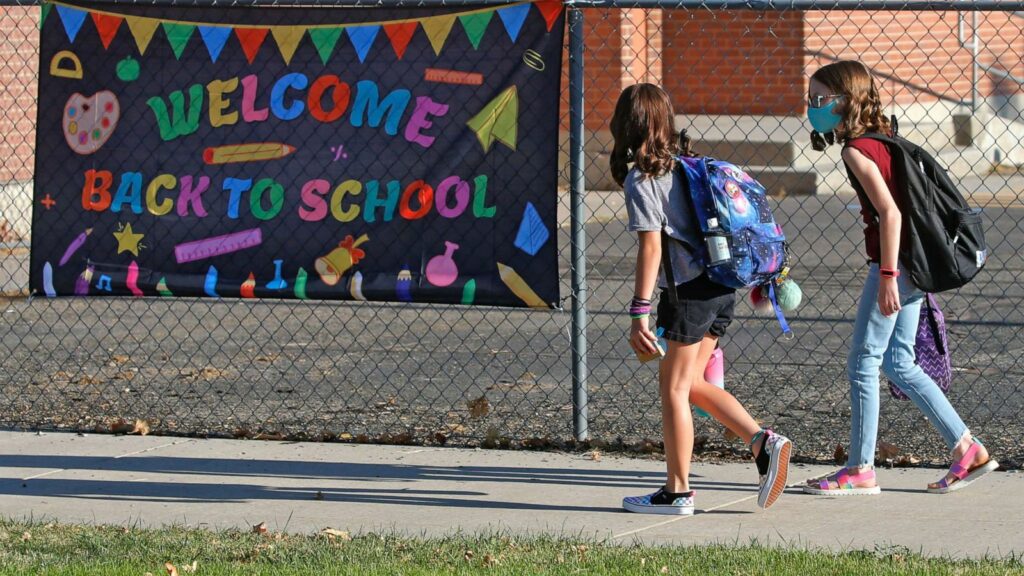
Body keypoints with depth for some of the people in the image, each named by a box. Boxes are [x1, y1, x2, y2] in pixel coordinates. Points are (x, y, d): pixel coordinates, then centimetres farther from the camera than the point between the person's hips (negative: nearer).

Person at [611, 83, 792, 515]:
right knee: (690, 383, 17)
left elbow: (651, 247, -16)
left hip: (690, 290, -8)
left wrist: (639, 313, -17)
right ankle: (763, 442, 5)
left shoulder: (640, 179, -9)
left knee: (674, 387, 2)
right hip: (722, 286, 8)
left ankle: (678, 491, 6)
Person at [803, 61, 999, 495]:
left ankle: (860, 469, 3)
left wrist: (887, 275, -23)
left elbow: (890, 212, -21)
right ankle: (967, 449, 13)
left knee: (863, 362, -2)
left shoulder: (857, 150, -13)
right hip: (914, 263, 10)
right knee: (898, 364, 13)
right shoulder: (880, 140, 15)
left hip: (896, 262, -10)